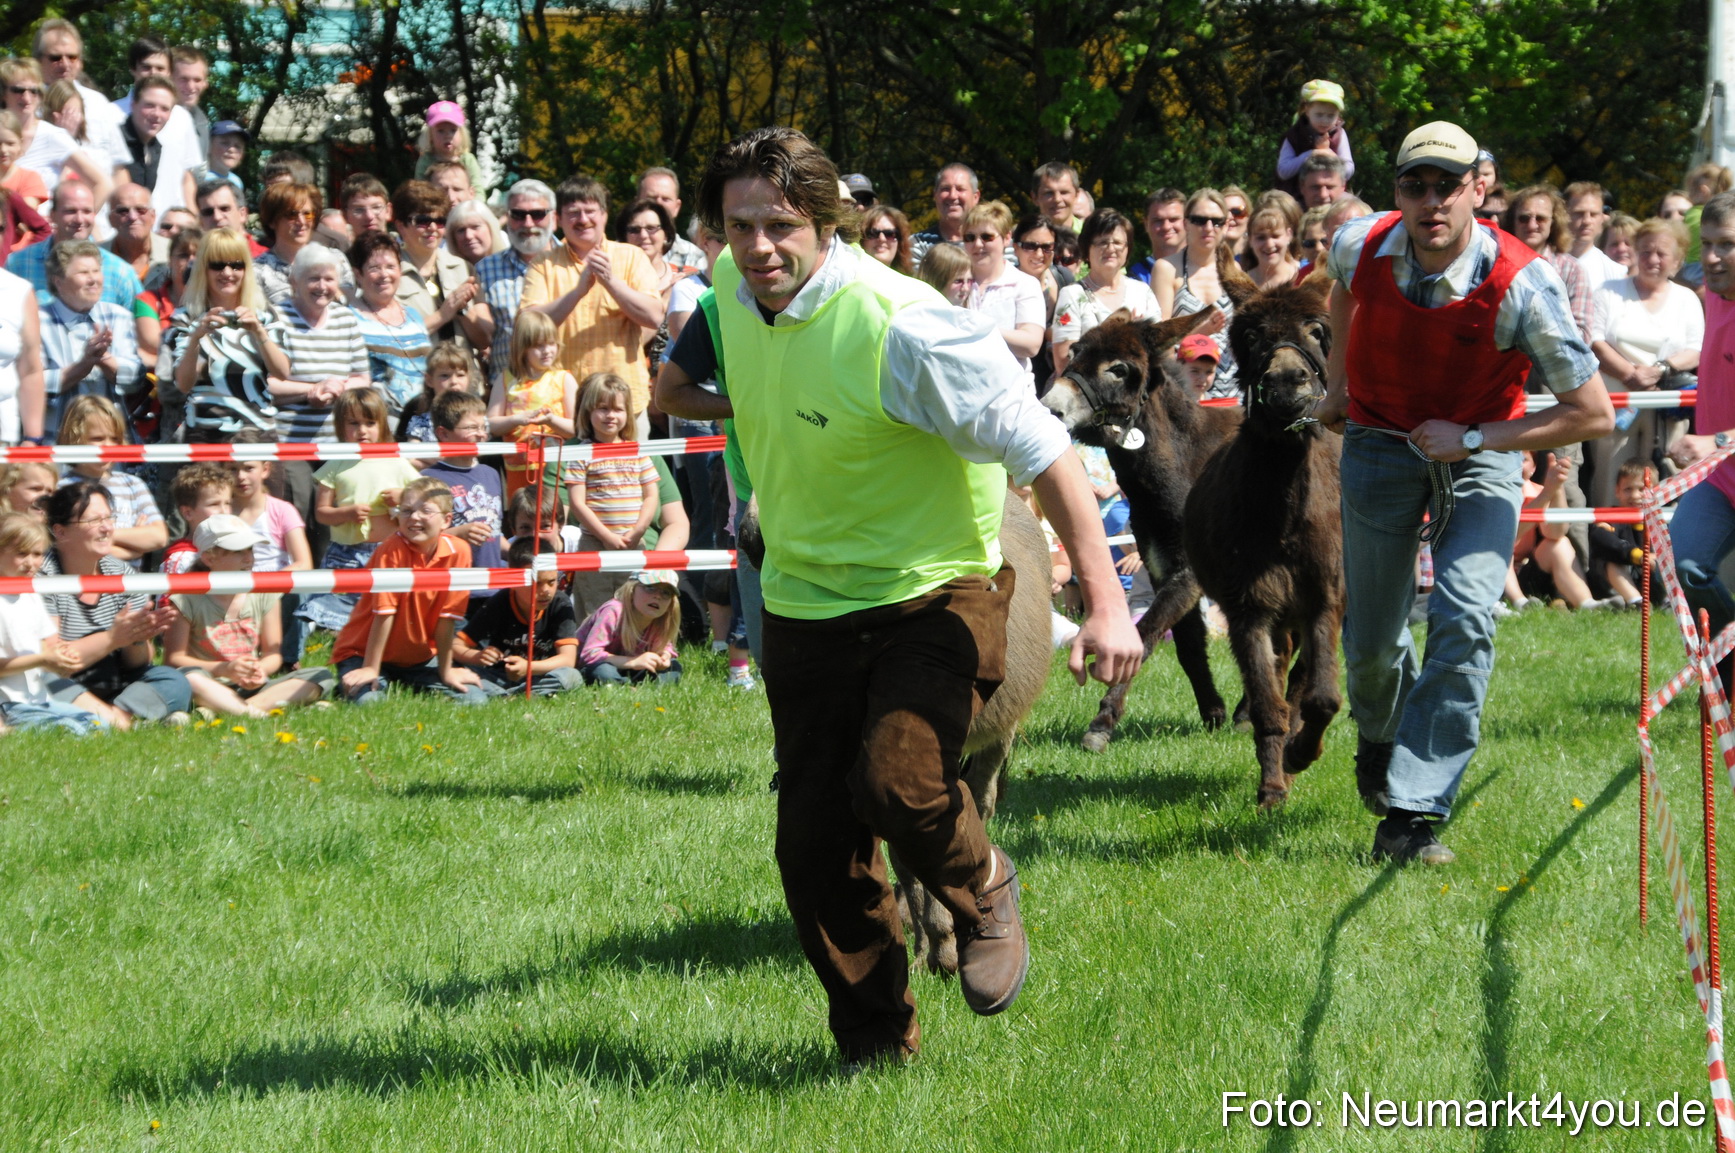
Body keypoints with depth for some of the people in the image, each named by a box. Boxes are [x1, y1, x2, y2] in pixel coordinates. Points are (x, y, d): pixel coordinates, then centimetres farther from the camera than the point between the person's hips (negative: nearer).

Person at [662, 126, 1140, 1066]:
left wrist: (1105, 605, -27)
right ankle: (878, 1050, 17)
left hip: (934, 591, -6)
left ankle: (982, 890, 7)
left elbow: (1042, 453, -24)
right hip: (805, 605, 6)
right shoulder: (734, 290, -4)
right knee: (814, 844, 1)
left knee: (895, 781, -27)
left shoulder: (898, 329, -25)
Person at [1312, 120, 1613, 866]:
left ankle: (1410, 815, -20)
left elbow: (1594, 414, -24)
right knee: (1371, 639, 8)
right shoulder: (1361, 246, -17)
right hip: (1380, 443, 3)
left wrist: (1474, 439, -26)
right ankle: (1379, 736, 45)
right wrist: (1338, 381, 17)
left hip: (1481, 455, -3)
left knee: (1463, 620, -23)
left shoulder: (1520, 286, -29)